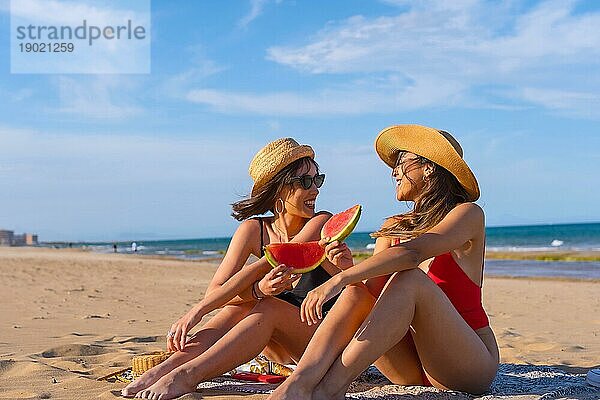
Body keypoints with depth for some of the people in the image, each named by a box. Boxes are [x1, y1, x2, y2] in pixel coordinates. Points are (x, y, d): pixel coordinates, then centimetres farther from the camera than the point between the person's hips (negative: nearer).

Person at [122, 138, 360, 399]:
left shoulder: (322, 224, -14)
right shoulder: (253, 230, -1)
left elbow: (266, 267, -25)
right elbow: (214, 291, -12)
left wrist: (197, 311, -30)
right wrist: (259, 290, -35)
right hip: (284, 351, 4)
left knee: (269, 308, -32)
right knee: (242, 304, -25)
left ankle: (187, 375, -46)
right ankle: (168, 366, -37)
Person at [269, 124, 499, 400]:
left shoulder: (468, 214, -6)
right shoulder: (392, 228, 13)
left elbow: (413, 252, -26)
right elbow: (377, 289, 1)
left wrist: (339, 280, -35)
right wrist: (349, 268, -20)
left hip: (469, 364, -5)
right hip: (414, 370, 5)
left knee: (410, 279, -30)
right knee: (358, 291, -19)